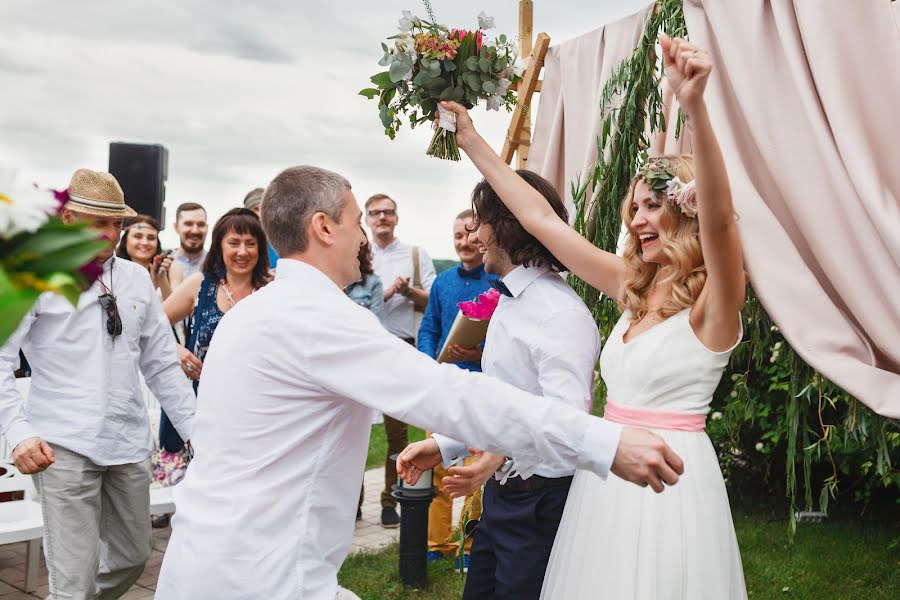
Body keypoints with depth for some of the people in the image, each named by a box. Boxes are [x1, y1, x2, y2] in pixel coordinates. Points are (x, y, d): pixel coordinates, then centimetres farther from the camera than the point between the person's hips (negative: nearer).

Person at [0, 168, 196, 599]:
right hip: (65, 447, -5)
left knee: (133, 558, 17)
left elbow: (161, 364, 12)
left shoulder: (137, 279, 9)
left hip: (130, 444, 5)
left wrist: (195, 430, 8)